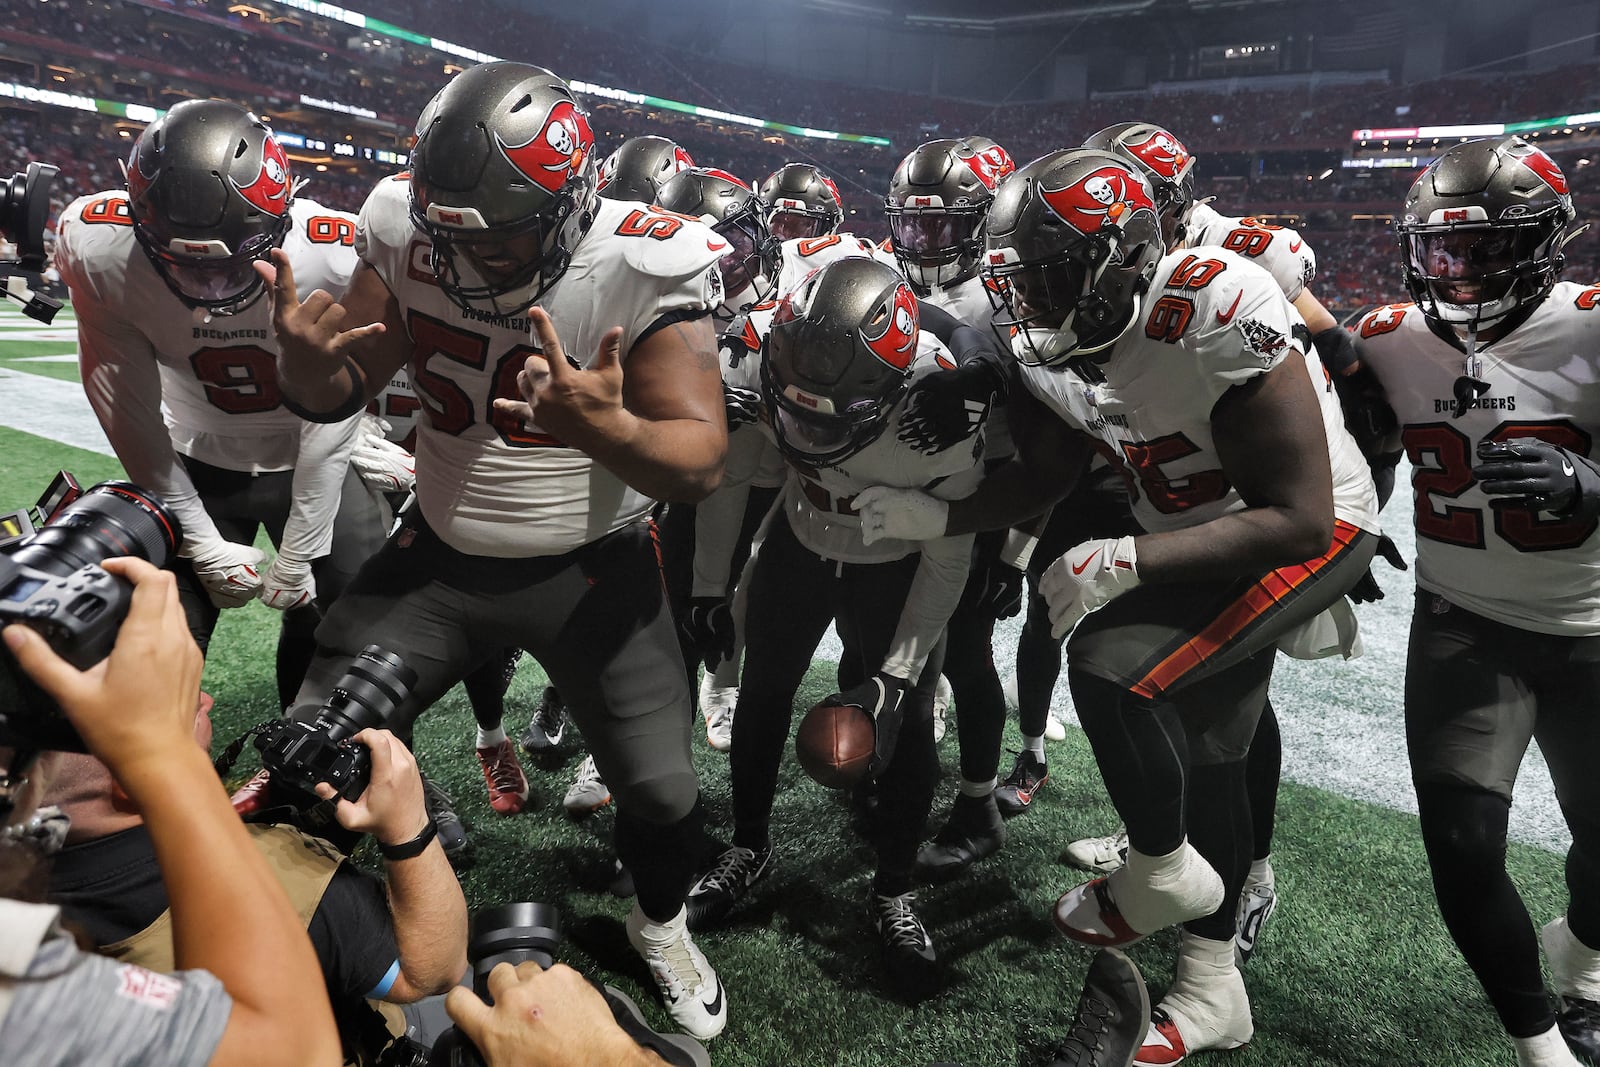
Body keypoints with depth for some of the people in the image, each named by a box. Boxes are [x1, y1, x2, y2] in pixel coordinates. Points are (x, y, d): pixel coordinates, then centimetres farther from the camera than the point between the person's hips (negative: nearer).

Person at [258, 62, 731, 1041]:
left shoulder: (645, 270, -22)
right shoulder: (412, 237, -11)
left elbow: (702, 461, -28)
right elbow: (339, 392, -3)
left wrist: (604, 428, -49)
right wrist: (304, 356, -28)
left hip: (590, 570, -2)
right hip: (439, 555, 3)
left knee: (662, 791, 0)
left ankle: (661, 927, 36)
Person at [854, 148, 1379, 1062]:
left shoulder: (1219, 311, -33)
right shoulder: (1059, 347, -9)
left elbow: (1297, 517, -31)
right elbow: (1042, 477, 3)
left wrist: (1126, 562, -36)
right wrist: (934, 516, -11)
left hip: (1311, 532, -8)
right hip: (1199, 536, 8)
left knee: (1114, 665, -26)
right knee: (1202, 750, 15)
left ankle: (1164, 869, 4)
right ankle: (1212, 992, 34)